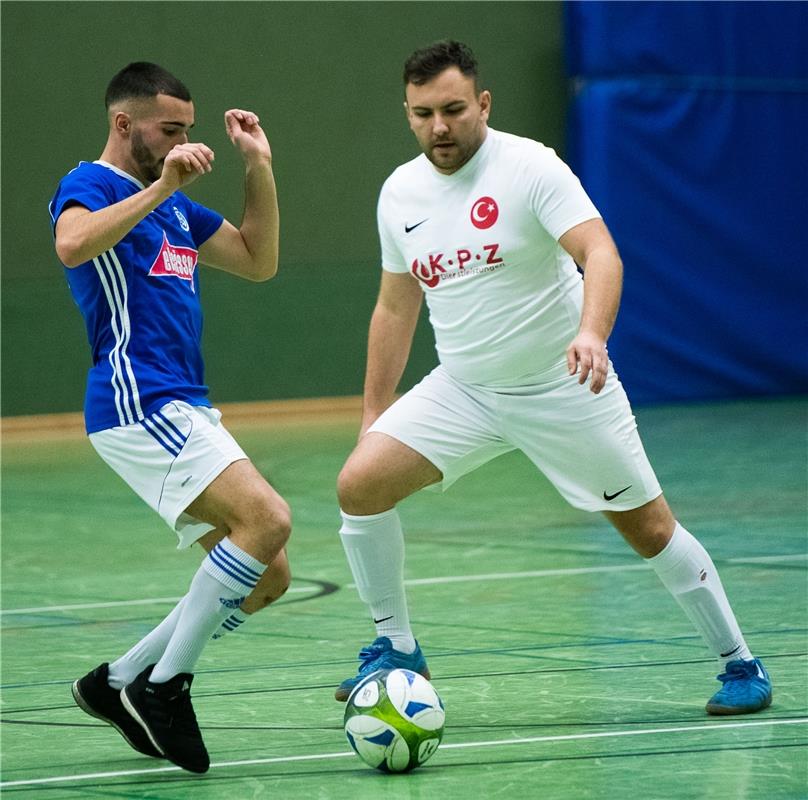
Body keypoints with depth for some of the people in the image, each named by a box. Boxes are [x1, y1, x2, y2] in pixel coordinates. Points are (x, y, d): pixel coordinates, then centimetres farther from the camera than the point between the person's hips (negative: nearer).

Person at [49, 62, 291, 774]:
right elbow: (73, 244, -27)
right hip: (136, 402, -10)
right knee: (266, 518, -24)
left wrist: (259, 167, 17)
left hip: (186, 410, 10)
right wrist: (159, 188, -28)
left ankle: (119, 682, 11)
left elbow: (258, 261, 26)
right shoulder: (90, 185, -4)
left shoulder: (174, 205, 22)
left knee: (268, 578, 5)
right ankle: (163, 686, -15)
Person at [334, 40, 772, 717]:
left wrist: (592, 333, -47)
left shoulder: (531, 167, -16)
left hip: (563, 387, -4)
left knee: (648, 527, 1)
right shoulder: (400, 193, 2)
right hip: (462, 390, 4)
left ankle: (740, 664, 18)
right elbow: (396, 308, 13)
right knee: (359, 484, -13)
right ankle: (397, 648, 3)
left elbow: (600, 254, -28)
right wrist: (374, 413, 12)